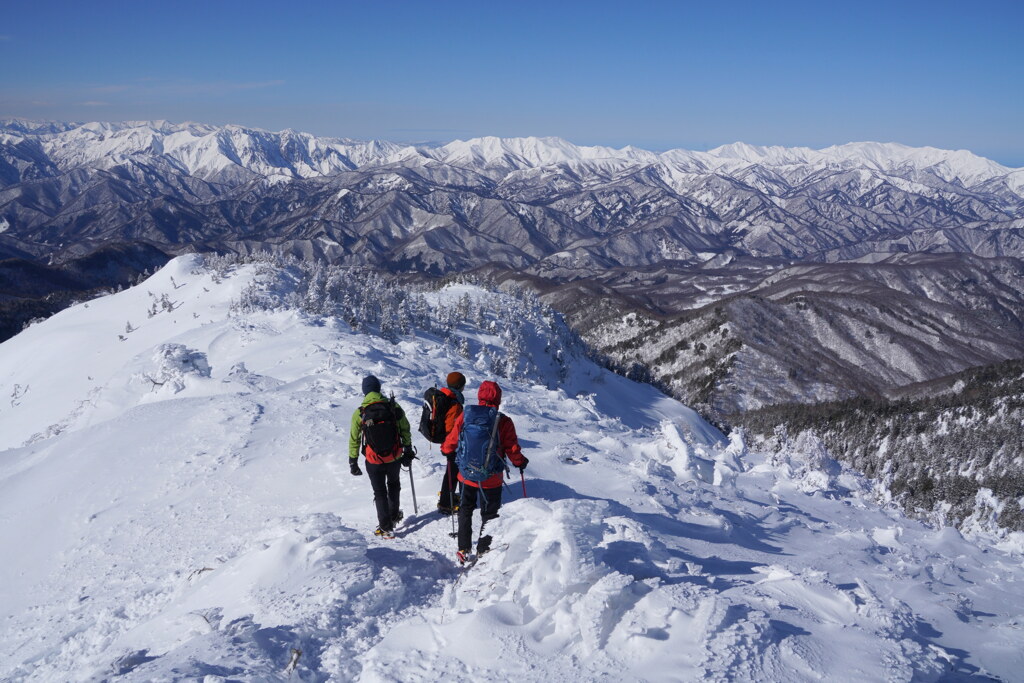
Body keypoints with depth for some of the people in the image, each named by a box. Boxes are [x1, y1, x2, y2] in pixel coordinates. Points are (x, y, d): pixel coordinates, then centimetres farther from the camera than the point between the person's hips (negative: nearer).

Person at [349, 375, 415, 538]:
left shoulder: (359, 413, -11)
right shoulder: (394, 407, -9)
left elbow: (354, 440, -4)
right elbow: (405, 431, -1)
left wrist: (353, 462, 7)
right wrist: (408, 451, 12)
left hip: (374, 462, -2)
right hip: (395, 458, 2)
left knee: (380, 492, 14)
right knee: (393, 485, 28)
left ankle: (386, 528, 16)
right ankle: (394, 516, 44)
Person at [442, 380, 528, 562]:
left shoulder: (465, 416, -9)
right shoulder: (504, 422, -15)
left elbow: (452, 440, 1)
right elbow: (512, 449, -9)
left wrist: (446, 450, 23)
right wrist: (520, 462, 11)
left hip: (467, 475, 3)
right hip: (491, 479, -2)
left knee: (465, 510, 21)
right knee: (489, 514, 14)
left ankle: (463, 549, 24)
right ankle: (483, 551, 19)